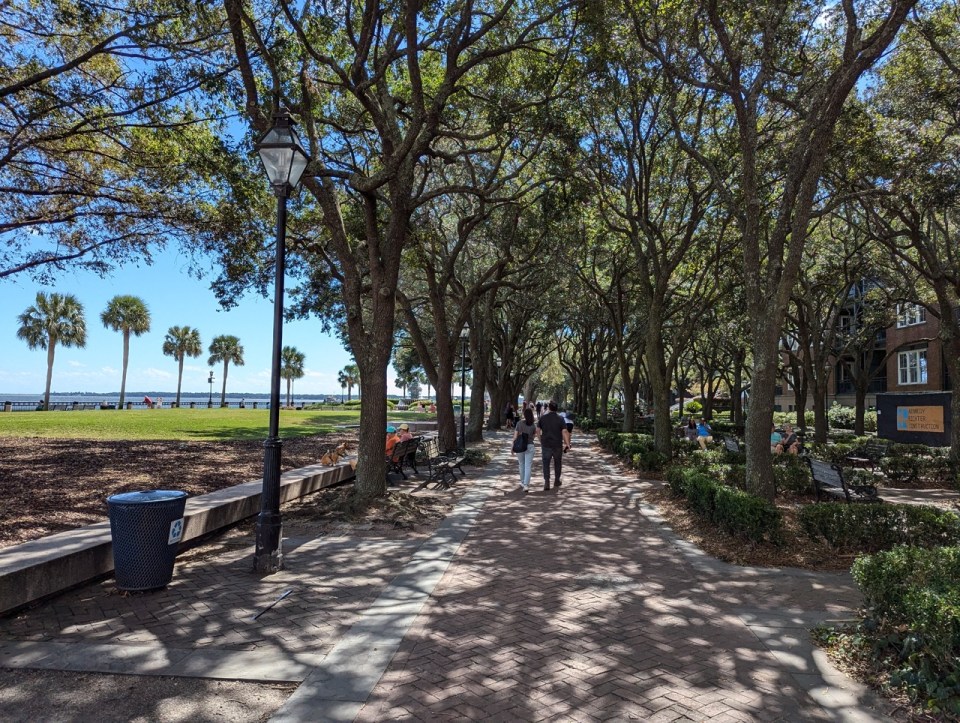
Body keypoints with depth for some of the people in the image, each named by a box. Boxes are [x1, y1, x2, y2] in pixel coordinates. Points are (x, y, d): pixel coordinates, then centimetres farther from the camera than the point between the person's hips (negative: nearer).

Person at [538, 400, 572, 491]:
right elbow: (565, 432, -12)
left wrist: (541, 441, 14)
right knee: (557, 463, 17)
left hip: (546, 445, 0)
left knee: (546, 464, 4)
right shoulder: (560, 419, -6)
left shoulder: (543, 418, -2)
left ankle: (546, 482, -8)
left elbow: (538, 431, 1)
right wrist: (567, 444, -7)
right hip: (558, 445, 0)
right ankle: (556, 482, 26)